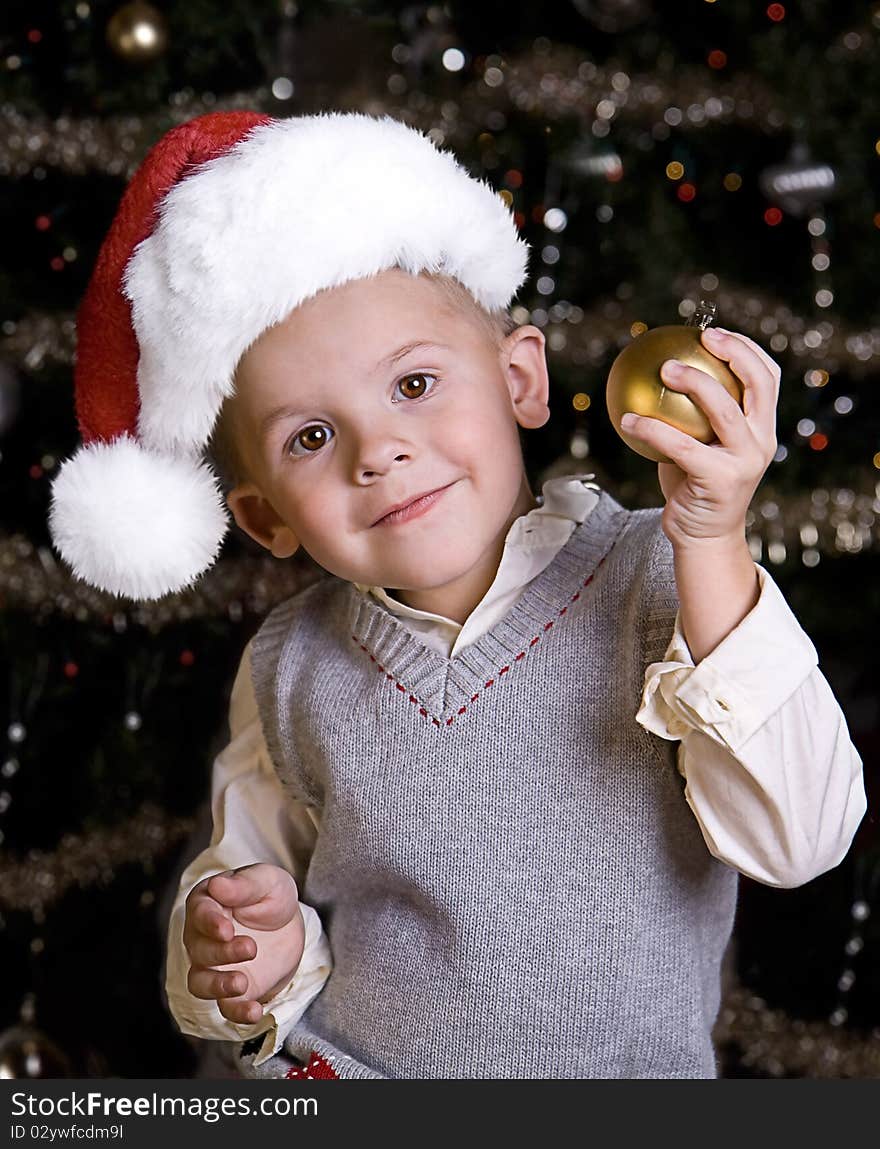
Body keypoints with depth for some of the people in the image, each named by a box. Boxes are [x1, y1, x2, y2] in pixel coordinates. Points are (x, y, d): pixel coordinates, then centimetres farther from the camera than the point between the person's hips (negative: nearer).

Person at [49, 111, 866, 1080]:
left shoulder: (655, 584, -12)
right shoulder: (290, 673, -5)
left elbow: (796, 843, -21)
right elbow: (251, 865, 8)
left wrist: (712, 549, -29)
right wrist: (242, 966, -14)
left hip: (636, 1068, -2)